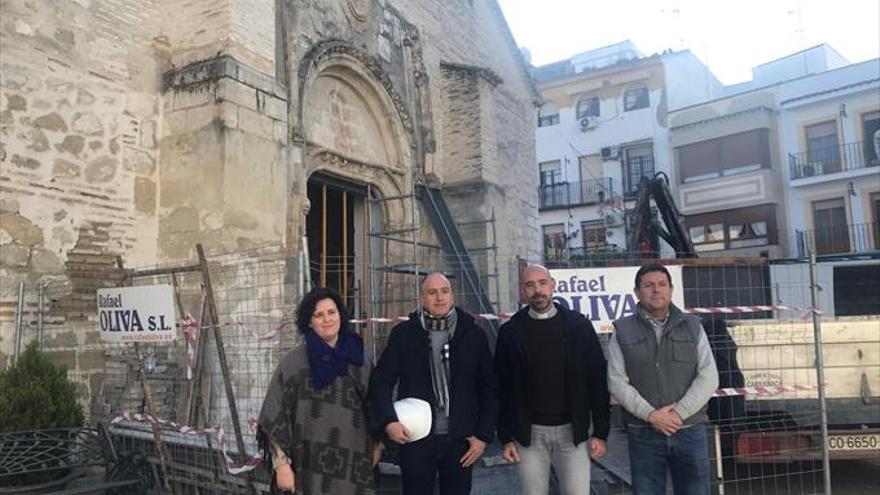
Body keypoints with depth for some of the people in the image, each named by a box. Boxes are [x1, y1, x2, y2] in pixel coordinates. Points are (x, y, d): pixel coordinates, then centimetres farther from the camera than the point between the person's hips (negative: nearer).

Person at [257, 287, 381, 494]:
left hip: (353, 464, 3)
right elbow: (275, 416, -6)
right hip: (309, 466, -3)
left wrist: (376, 444, 13)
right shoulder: (294, 361, -6)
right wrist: (282, 464, -10)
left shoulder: (357, 358, 5)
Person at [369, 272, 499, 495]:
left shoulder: (473, 334, 1)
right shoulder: (403, 334, -1)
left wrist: (484, 435, 0)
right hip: (416, 438, -1)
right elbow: (381, 381, 1)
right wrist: (388, 421, -13)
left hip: (461, 440, 1)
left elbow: (489, 388, 4)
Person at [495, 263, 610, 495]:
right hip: (528, 434, 0)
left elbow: (597, 380, 1)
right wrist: (505, 438, 0)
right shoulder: (510, 332, 1)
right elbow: (502, 387, 3)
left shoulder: (578, 325, 0)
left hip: (572, 431, 0)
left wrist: (600, 432, -2)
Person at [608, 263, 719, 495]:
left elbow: (708, 377, -1)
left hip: (690, 431, 1)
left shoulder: (693, 326, 7)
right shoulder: (623, 330, 3)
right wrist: (650, 415, -13)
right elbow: (617, 382, -3)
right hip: (643, 434, -1)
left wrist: (679, 412, -12)